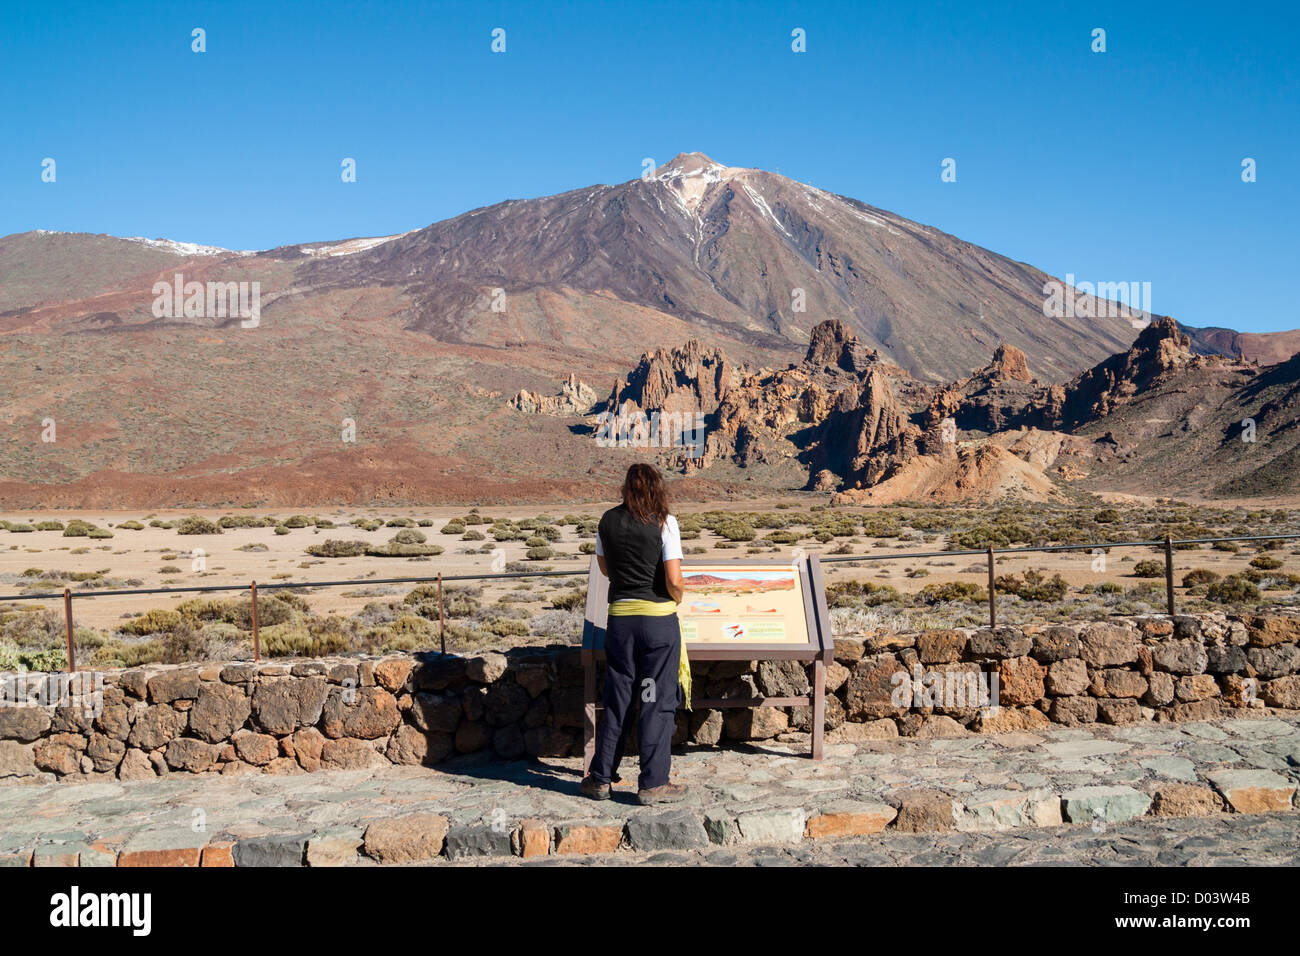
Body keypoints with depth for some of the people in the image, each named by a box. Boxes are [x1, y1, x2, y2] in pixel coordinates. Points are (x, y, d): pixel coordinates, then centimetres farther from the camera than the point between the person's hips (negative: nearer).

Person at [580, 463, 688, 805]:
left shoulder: (608, 521, 4)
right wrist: (678, 597, 6)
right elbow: (674, 581, -14)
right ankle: (652, 784, 9)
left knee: (617, 700, 13)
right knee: (657, 701, 5)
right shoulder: (664, 522, -8)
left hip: (620, 617, 4)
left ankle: (600, 779, 20)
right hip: (659, 619, -3)